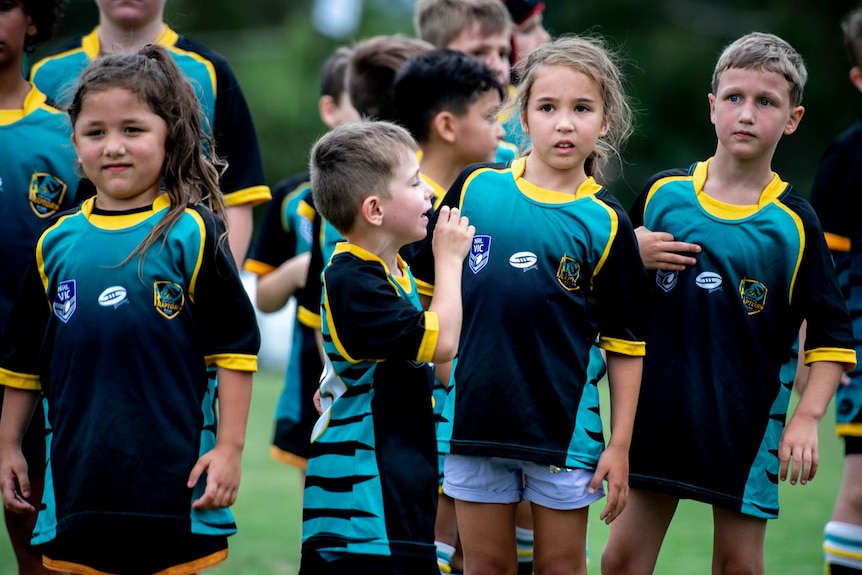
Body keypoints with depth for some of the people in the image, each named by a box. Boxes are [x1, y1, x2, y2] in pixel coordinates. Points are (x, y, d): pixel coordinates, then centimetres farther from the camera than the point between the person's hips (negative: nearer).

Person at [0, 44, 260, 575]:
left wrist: (229, 448, -9)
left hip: (174, 474, -3)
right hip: (78, 479, 3)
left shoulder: (191, 233, -4)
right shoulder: (58, 242, 6)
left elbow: (236, 349, -5)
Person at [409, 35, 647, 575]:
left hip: (564, 424, -2)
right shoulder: (475, 186, 0)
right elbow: (429, 286, 13)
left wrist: (620, 445, -4)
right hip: (474, 411, 2)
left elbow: (625, 344, -1)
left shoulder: (605, 221, -4)